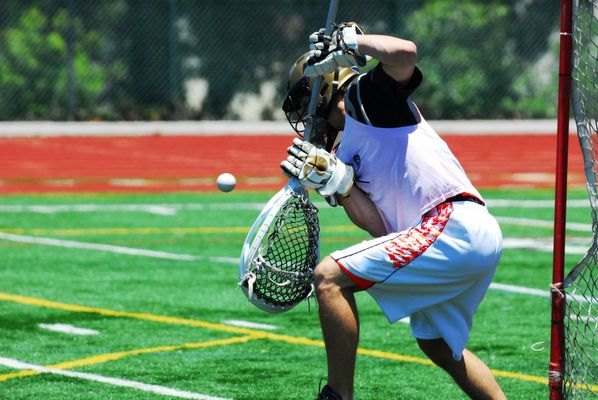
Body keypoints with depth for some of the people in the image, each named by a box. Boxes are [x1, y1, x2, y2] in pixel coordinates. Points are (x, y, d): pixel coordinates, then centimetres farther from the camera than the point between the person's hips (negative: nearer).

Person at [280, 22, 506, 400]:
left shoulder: (364, 94, 4)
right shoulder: (346, 153, 26)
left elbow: (404, 51, -18)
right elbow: (382, 228, 13)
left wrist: (351, 42, -3)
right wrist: (337, 184, 4)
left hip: (454, 224, -10)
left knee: (329, 277, -11)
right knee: (437, 344, 26)